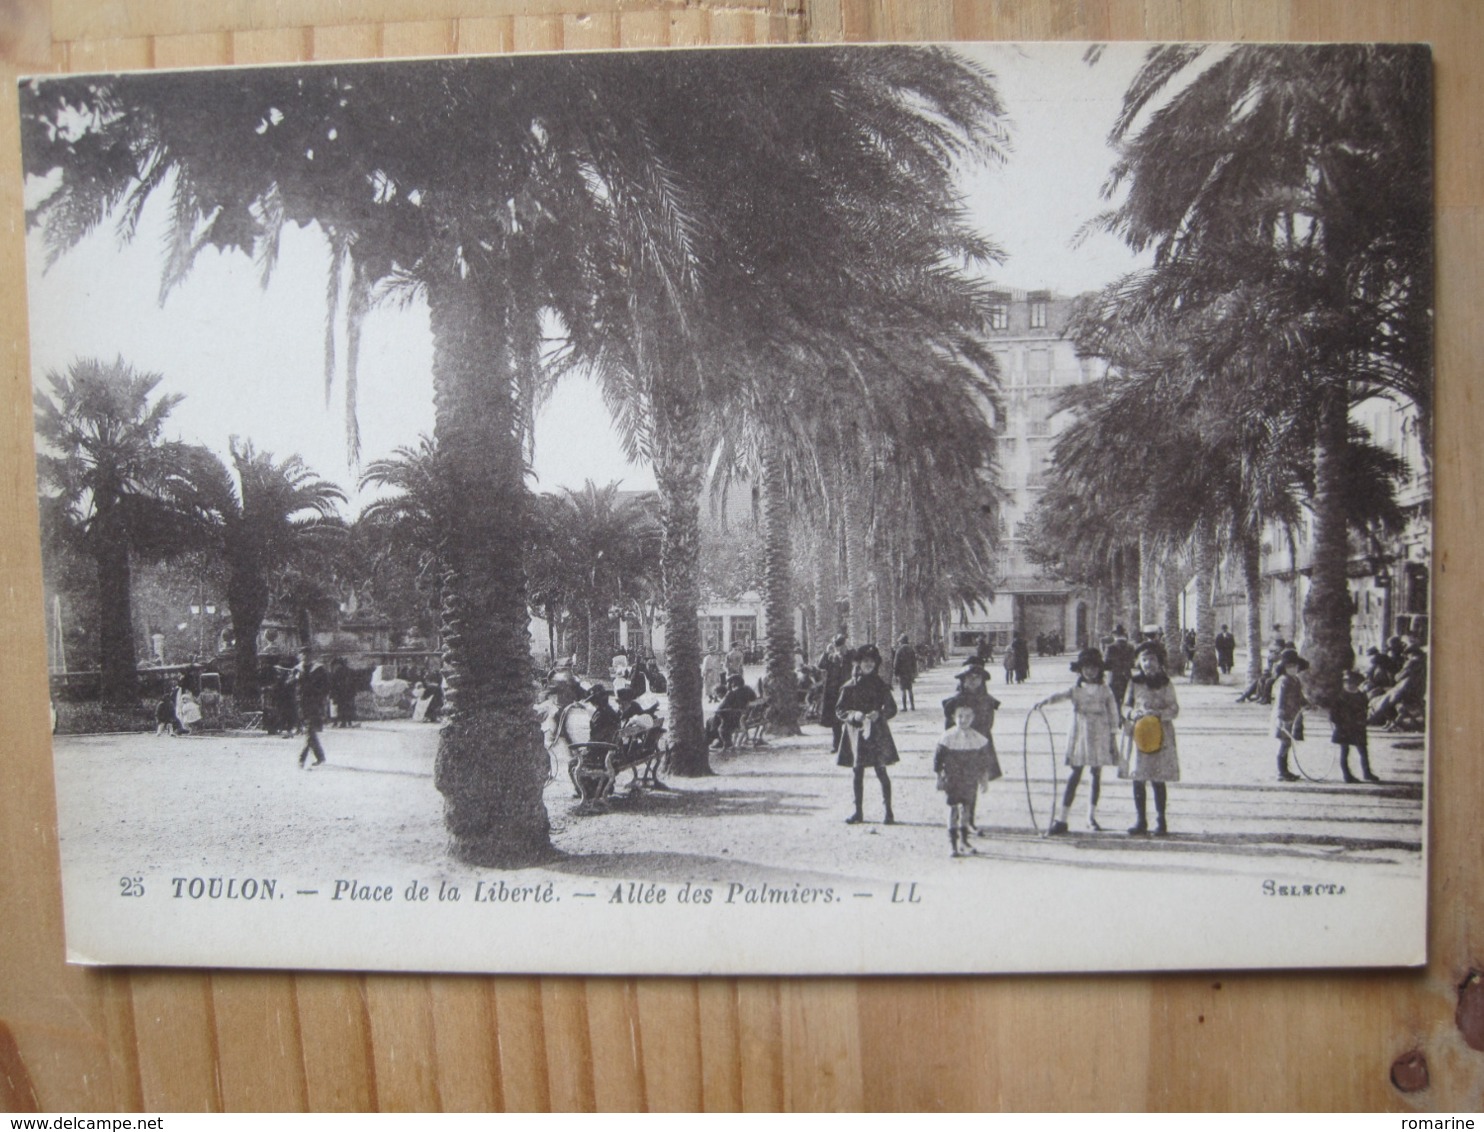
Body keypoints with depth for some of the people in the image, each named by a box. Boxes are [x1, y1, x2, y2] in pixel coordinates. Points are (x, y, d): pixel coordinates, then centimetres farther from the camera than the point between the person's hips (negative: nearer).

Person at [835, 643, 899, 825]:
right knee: (858, 772, 5)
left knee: (881, 771, -4)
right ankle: (858, 812, 14)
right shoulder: (850, 686, 3)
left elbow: (892, 708, 5)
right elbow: (839, 710, 4)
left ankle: (888, 811, 3)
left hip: (876, 732, -1)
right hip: (856, 732, 1)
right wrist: (854, 715, -14)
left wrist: (879, 714, -14)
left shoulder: (881, 686, 3)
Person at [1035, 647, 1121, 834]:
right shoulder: (1075, 690, 1)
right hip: (1079, 736, -1)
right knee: (1074, 775, -6)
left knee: (1097, 776, 8)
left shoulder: (1105, 690, 4)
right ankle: (1061, 819, -7)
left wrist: (1113, 738, 4)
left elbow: (1113, 713, 7)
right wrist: (1044, 702, -37)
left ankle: (1092, 817, 22)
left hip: (1100, 738, 1)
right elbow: (1060, 696, -17)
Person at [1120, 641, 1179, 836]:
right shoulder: (1134, 682, 7)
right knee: (1138, 779, 1)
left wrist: (1158, 713, -17)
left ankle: (1160, 820, 11)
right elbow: (1125, 706, 10)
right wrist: (1132, 713, -11)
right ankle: (1140, 820, 9)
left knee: (1158, 780, 1)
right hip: (1137, 732, 2)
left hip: (1160, 734, -2)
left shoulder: (1165, 683, 2)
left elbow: (1174, 709, 1)